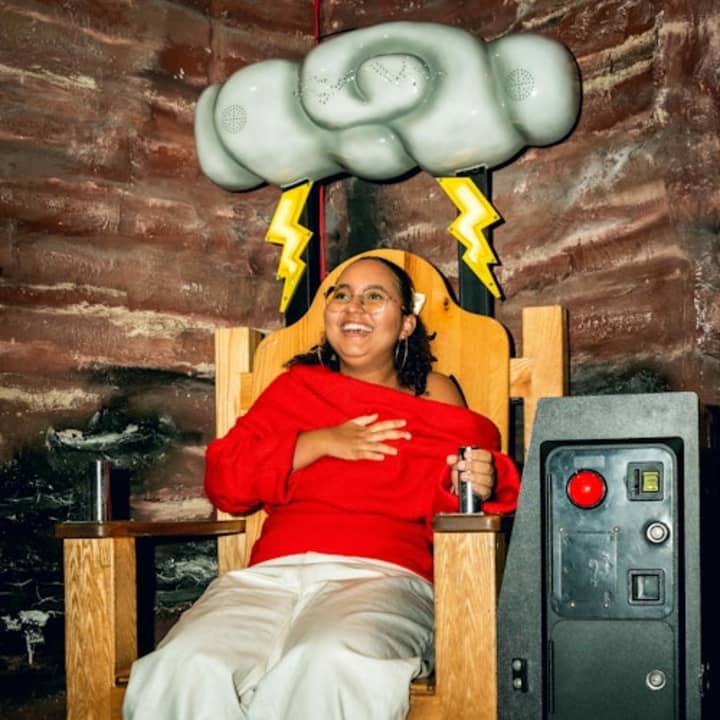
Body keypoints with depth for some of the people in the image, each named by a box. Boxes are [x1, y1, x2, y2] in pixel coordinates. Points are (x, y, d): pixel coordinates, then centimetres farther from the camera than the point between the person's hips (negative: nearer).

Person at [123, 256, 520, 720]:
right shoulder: (293, 388, 24)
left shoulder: (434, 394, 19)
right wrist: (319, 443, 2)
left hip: (383, 576, -2)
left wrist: (478, 485, -15)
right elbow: (223, 479, 13)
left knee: (332, 663, -39)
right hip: (272, 574, 2)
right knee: (191, 666, -31)